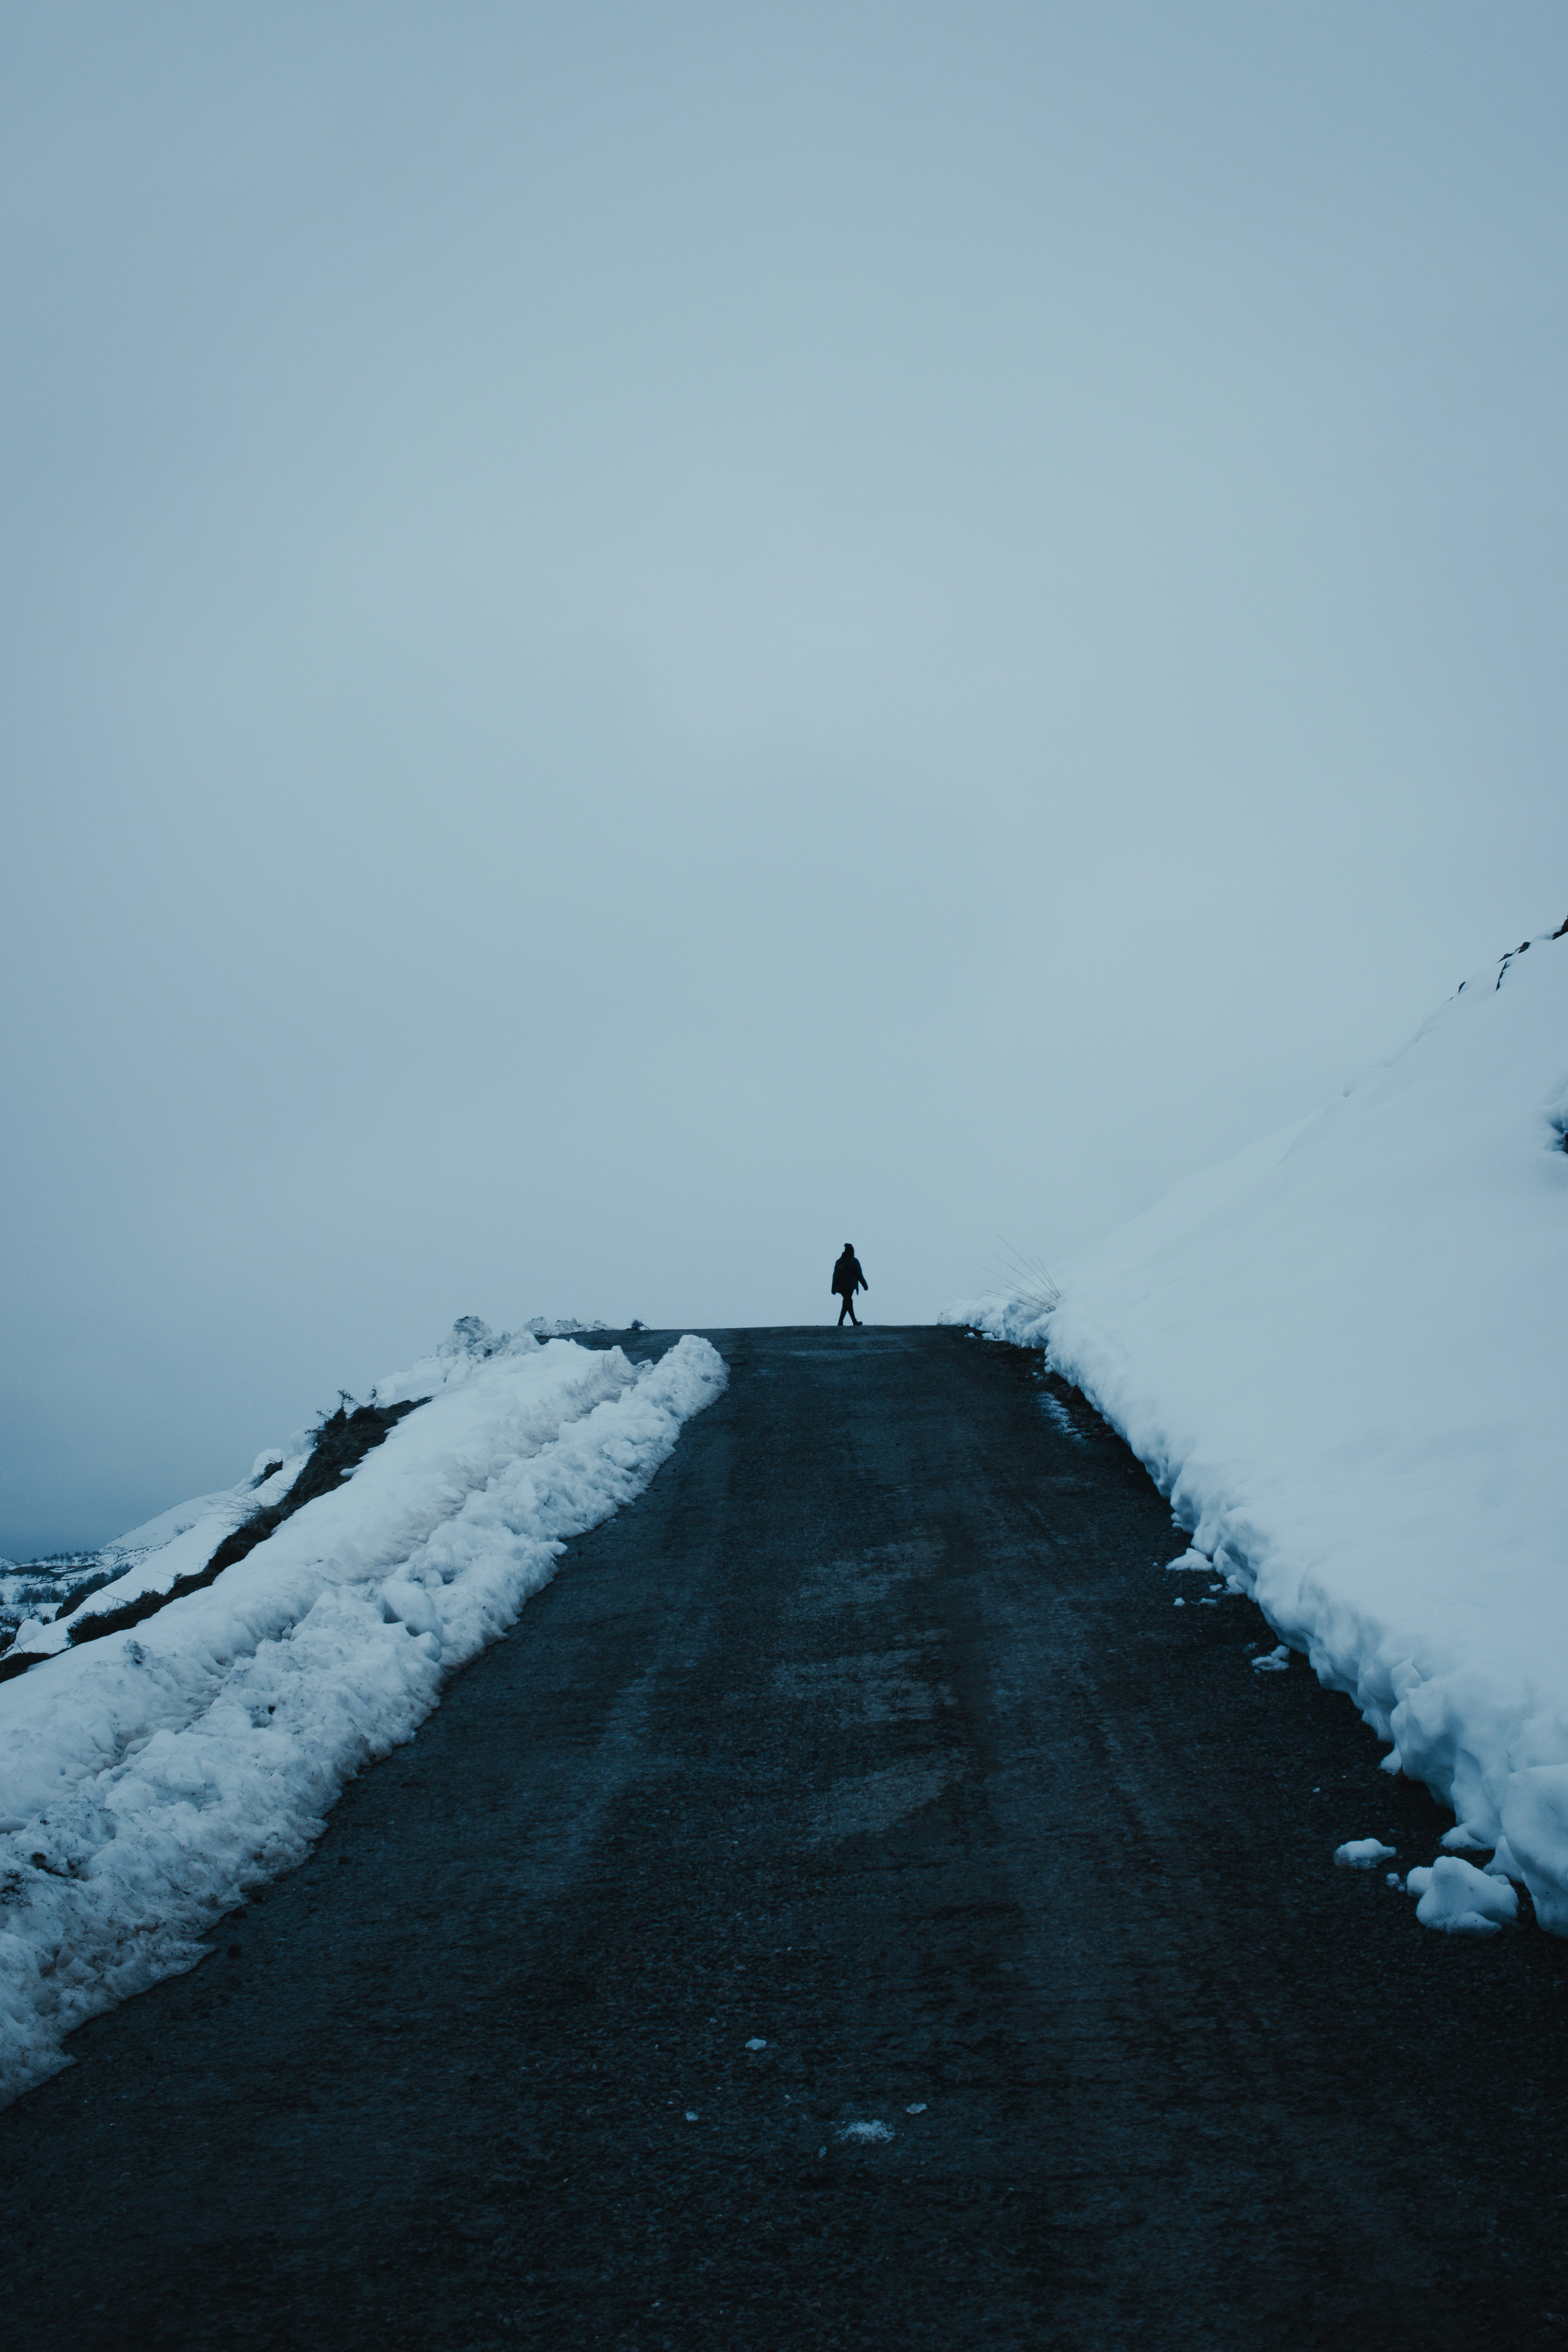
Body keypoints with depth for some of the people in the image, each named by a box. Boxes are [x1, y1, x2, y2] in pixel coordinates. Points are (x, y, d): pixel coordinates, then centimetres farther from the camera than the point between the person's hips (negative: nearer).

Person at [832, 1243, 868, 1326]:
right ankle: (840, 1322, -20)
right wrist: (865, 1285, 2)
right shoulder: (854, 1261, -3)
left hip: (840, 1287, 6)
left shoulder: (839, 1261, 11)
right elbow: (859, 1275, -5)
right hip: (850, 1287, -6)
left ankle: (855, 1321, 24)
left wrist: (834, 1288, 12)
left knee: (849, 1302, 18)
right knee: (848, 1303, -6)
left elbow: (835, 1275, 10)